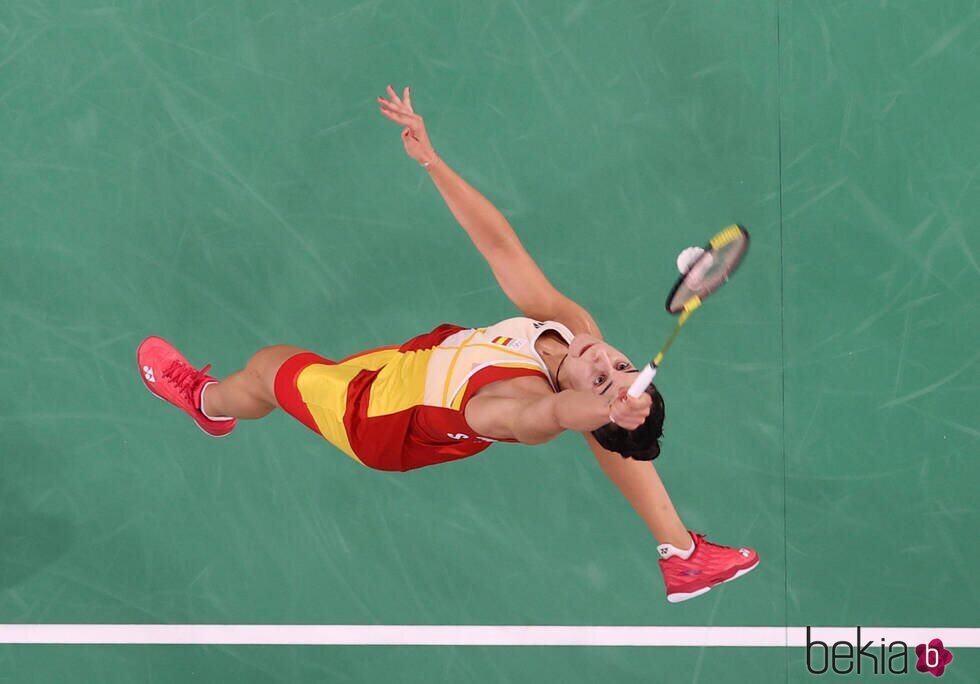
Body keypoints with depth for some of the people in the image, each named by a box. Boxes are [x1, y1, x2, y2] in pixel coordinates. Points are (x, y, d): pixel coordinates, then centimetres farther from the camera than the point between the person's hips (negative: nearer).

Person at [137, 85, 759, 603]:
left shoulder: (530, 409, -43)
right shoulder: (572, 323, -27)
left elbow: (556, 408, -69)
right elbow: (499, 244, -23)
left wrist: (608, 409, -88)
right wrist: (432, 160, -26)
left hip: (373, 414, -3)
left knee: (268, 366, 17)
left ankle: (209, 402, 57)